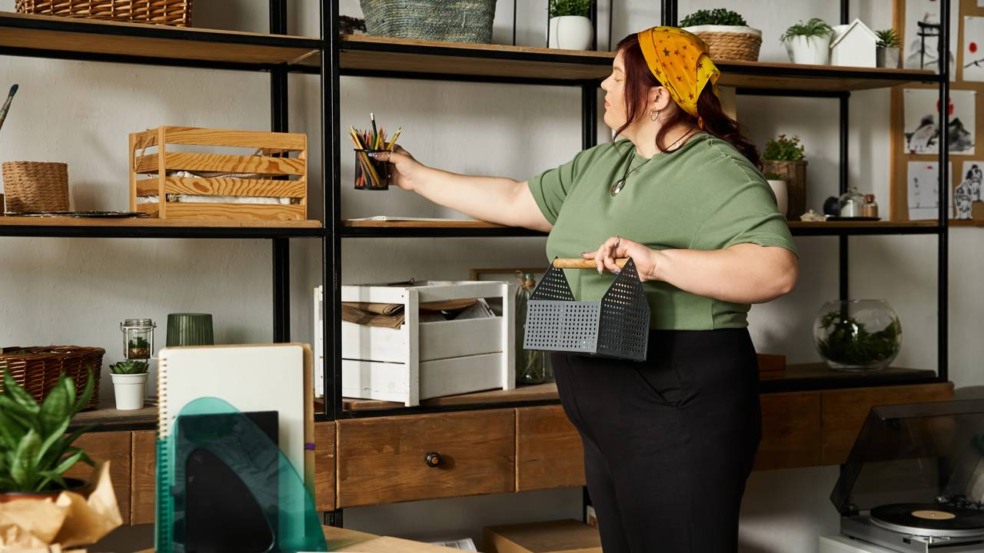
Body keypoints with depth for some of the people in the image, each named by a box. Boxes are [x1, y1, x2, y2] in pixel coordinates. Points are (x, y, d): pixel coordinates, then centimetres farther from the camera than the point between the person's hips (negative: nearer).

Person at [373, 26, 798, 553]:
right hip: (611, 420, 9)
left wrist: (657, 260, -34)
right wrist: (417, 177, 24)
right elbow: (514, 202, 22)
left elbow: (776, 269, -26)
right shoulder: (601, 163, 14)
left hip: (678, 413, -9)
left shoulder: (717, 170, -13)